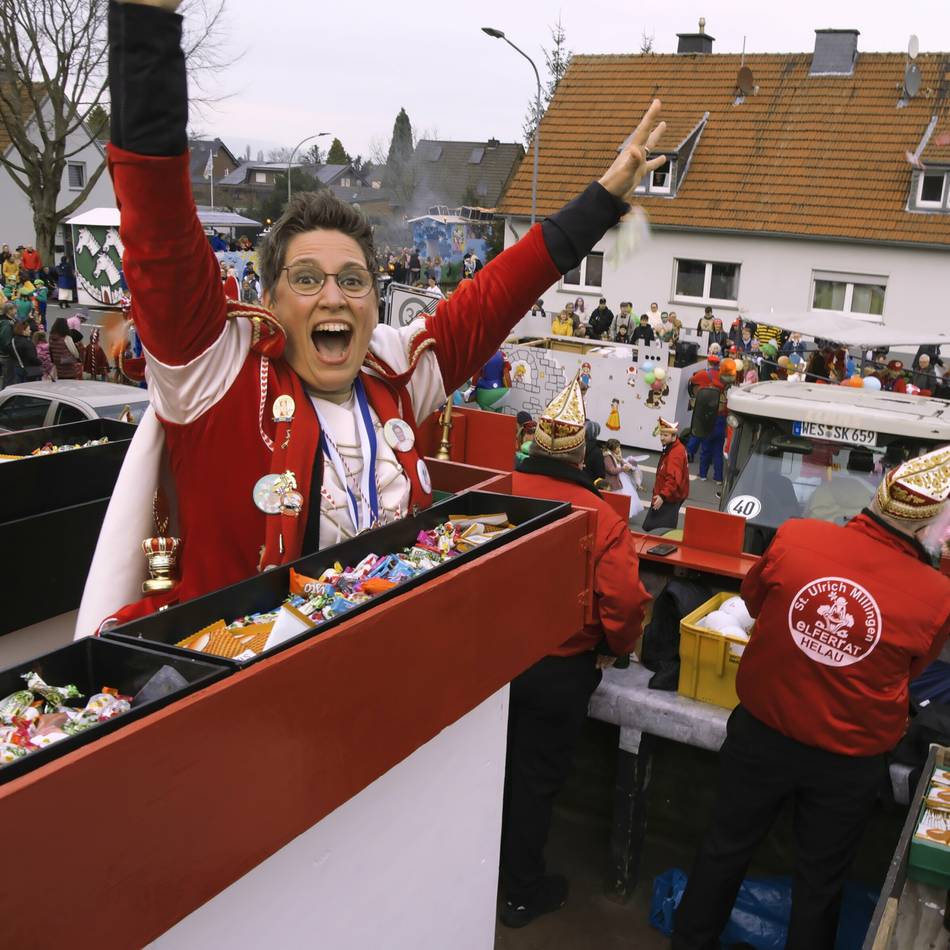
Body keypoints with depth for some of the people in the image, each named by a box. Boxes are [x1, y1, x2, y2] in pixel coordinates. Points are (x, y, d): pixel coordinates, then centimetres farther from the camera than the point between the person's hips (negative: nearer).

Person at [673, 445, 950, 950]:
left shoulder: (795, 537, -20)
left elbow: (753, 599, 1)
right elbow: (908, 670, -1)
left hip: (761, 733, 2)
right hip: (849, 762, -1)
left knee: (726, 847, 23)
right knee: (819, 878, 22)